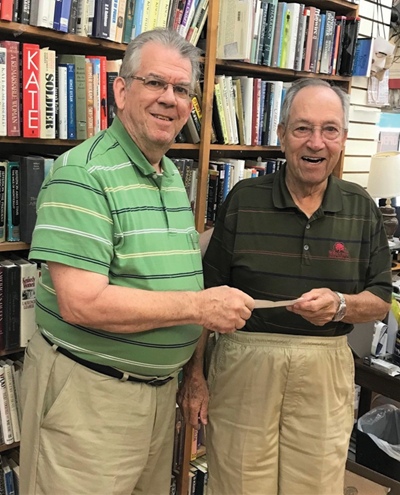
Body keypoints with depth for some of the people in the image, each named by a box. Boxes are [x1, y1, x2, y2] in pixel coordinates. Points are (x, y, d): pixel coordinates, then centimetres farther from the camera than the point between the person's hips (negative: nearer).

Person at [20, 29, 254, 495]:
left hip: (160, 387, 8)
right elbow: (81, 303, -26)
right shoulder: (83, 173, -18)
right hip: (88, 392, -8)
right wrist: (200, 306, -21)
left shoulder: (173, 177, 10)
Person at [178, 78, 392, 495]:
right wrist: (193, 373, -2)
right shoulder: (243, 200, -2)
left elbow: (381, 300, 6)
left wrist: (340, 305, -15)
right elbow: (207, 292, 1)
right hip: (243, 363, -1)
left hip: (326, 370, 2)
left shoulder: (361, 209, 4)